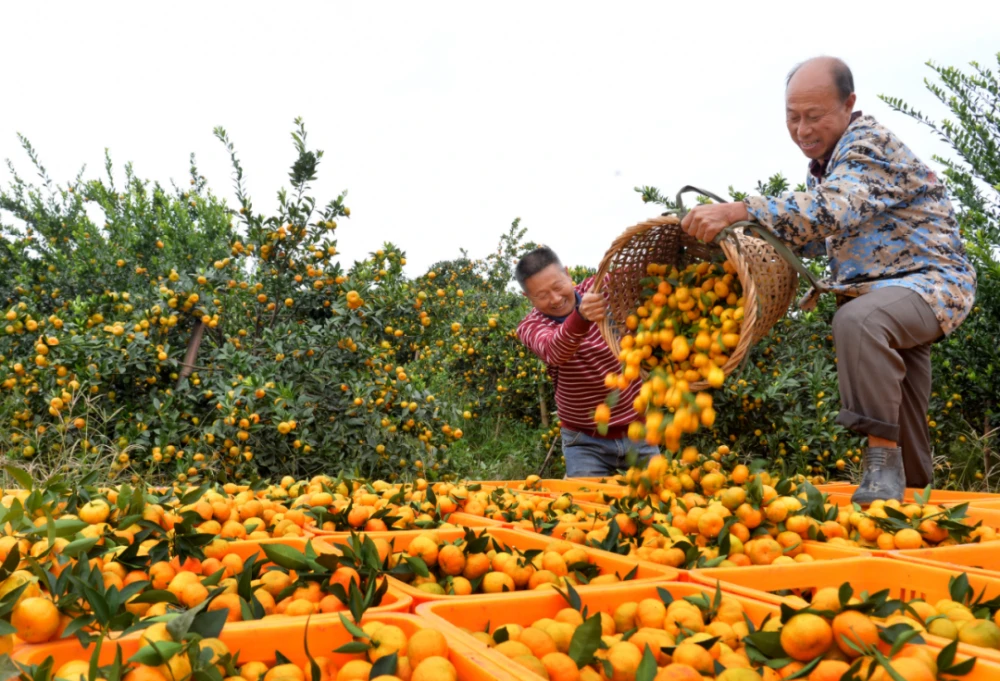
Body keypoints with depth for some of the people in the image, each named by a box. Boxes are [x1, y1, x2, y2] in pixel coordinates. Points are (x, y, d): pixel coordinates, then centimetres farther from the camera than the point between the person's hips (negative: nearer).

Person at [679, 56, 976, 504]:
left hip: (930, 282, -9)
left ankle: (883, 460, -32)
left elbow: (831, 211, -37)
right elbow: (823, 235, 17)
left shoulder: (871, 145, -18)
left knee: (858, 319, -39)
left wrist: (738, 211, -46)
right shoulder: (824, 160, 9)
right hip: (874, 292, 9)